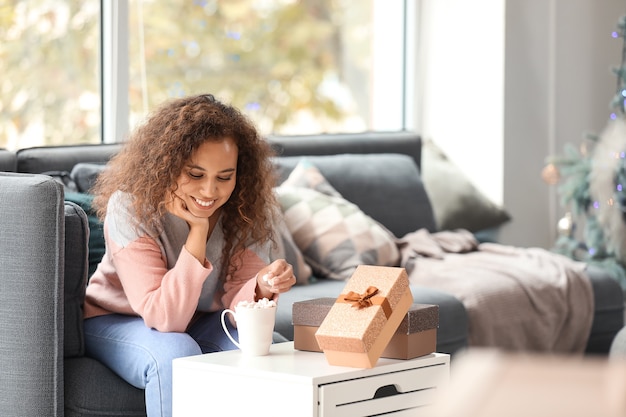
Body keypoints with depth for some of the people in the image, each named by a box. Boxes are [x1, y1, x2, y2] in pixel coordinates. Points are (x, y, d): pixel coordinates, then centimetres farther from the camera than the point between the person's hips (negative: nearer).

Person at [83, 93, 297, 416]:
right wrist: (198, 230, -37)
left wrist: (263, 287, -43)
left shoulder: (246, 209, -15)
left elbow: (237, 302, -20)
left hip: (202, 322, 3)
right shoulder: (130, 207, -27)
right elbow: (164, 319, -32)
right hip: (117, 320, -3)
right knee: (176, 354, -35)